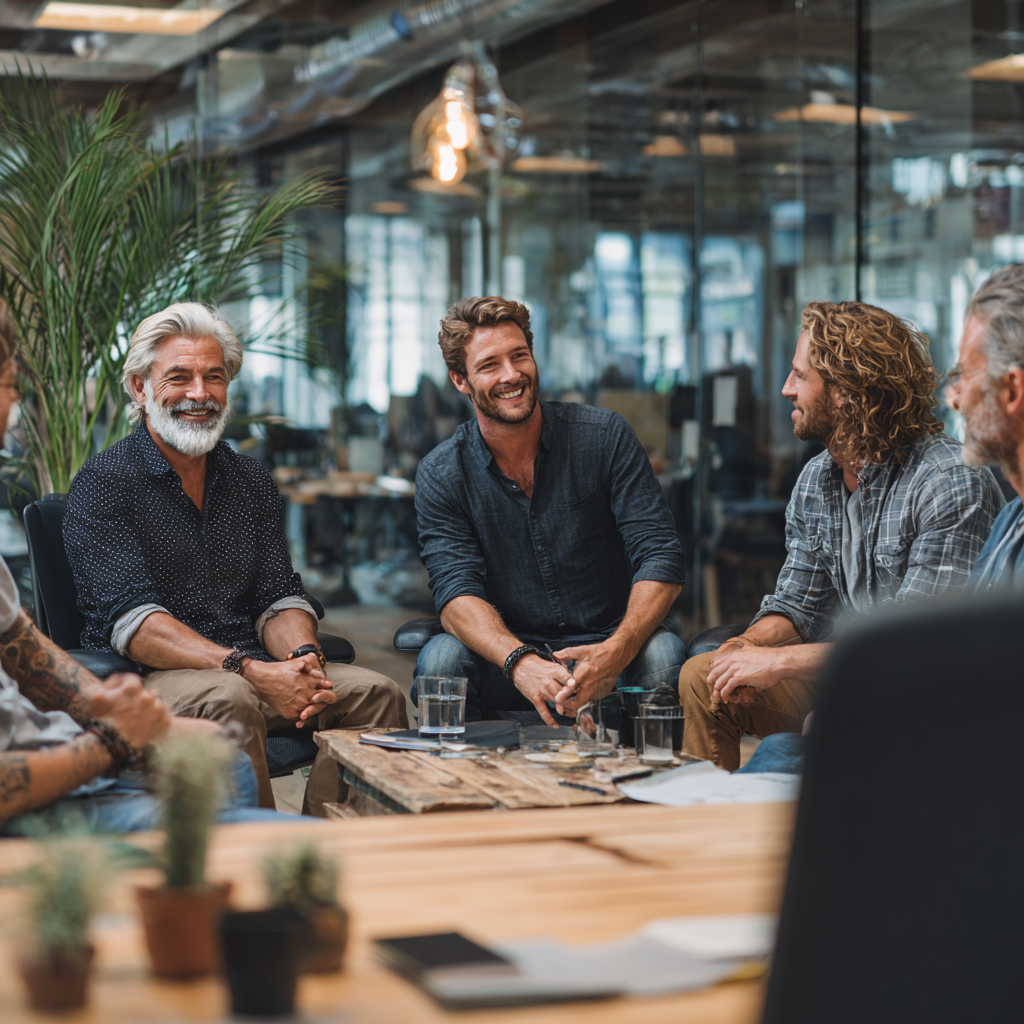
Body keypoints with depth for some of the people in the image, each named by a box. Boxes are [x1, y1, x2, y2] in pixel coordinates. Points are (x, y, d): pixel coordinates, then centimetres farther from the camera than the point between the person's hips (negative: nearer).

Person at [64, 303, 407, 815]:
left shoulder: (253, 481, 16)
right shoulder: (103, 484, -4)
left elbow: (278, 598, 11)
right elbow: (131, 617, -15)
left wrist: (302, 656, -15)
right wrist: (250, 670, -27)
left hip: (256, 671, 6)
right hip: (143, 679, -6)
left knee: (374, 692, -17)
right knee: (229, 700, -37)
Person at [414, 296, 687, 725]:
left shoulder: (604, 436, -4)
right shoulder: (441, 474, -2)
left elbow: (661, 558, -10)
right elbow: (457, 592, -13)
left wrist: (616, 652, -31)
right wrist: (521, 662, -36)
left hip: (605, 647, 0)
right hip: (505, 667, 0)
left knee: (663, 653, -31)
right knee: (441, 658, -30)